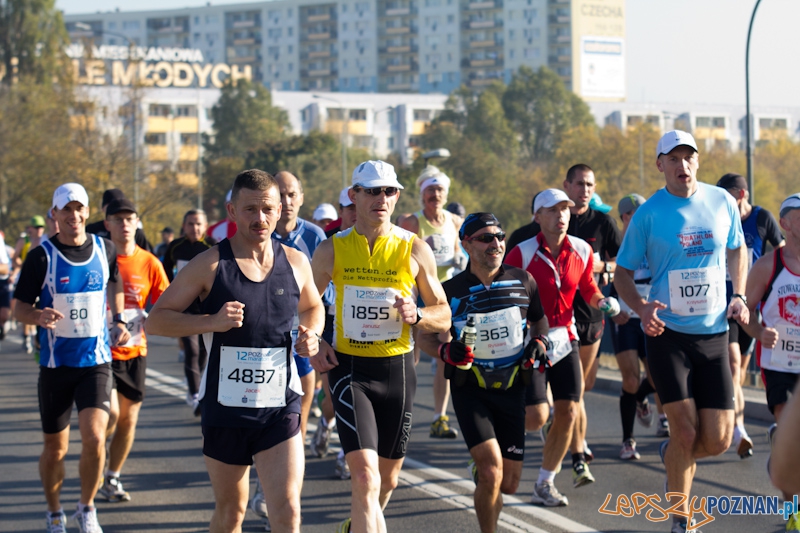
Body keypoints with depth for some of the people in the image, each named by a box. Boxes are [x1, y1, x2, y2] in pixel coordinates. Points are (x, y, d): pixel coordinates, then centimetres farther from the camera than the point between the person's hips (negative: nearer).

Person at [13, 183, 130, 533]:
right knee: (55, 449, 7)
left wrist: (118, 320, 9)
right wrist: (38, 316, -25)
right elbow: (19, 308, -4)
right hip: (56, 364, -1)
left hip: (97, 362, 1)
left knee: (94, 438, -16)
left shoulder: (105, 250, 1)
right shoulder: (41, 257, -7)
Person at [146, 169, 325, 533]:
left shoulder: (295, 263, 3)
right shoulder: (210, 266, -6)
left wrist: (311, 334, 1)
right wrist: (211, 321, -21)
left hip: (280, 407, 1)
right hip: (225, 407, -1)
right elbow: (155, 321, -6)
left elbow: (313, 307, 24)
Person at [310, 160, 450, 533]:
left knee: (388, 478, 15)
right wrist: (313, 345, -8)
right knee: (365, 474, -19)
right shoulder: (332, 250, -1)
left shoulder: (415, 250, -1)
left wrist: (416, 316, -16)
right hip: (349, 368, -2)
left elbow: (443, 316, 5)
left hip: (397, 369, 2)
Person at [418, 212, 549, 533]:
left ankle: (479, 470, 40)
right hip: (471, 389, -3)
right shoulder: (451, 291, -7)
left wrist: (539, 342, -1)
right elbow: (425, 335, 3)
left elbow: (539, 319, 20)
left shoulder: (523, 282, 1)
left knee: (509, 484, 6)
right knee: (492, 473, -20)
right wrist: (445, 350, -17)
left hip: (512, 389, 3)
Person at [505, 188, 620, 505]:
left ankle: (544, 485, 13)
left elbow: (588, 290, 14)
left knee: (568, 412, -1)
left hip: (564, 339, 5)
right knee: (536, 417, -13)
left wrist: (603, 302, -6)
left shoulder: (582, 251, 1)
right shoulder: (522, 253, -13)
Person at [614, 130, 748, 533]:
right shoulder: (648, 214, -6)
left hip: (714, 336, 3)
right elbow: (623, 273, 1)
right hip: (667, 334, -3)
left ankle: (672, 455, 35)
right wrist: (641, 308, -18)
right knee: (686, 433, -9)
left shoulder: (722, 202, 3)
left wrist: (739, 296, 6)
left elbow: (737, 250, 21)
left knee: (718, 440, 0)